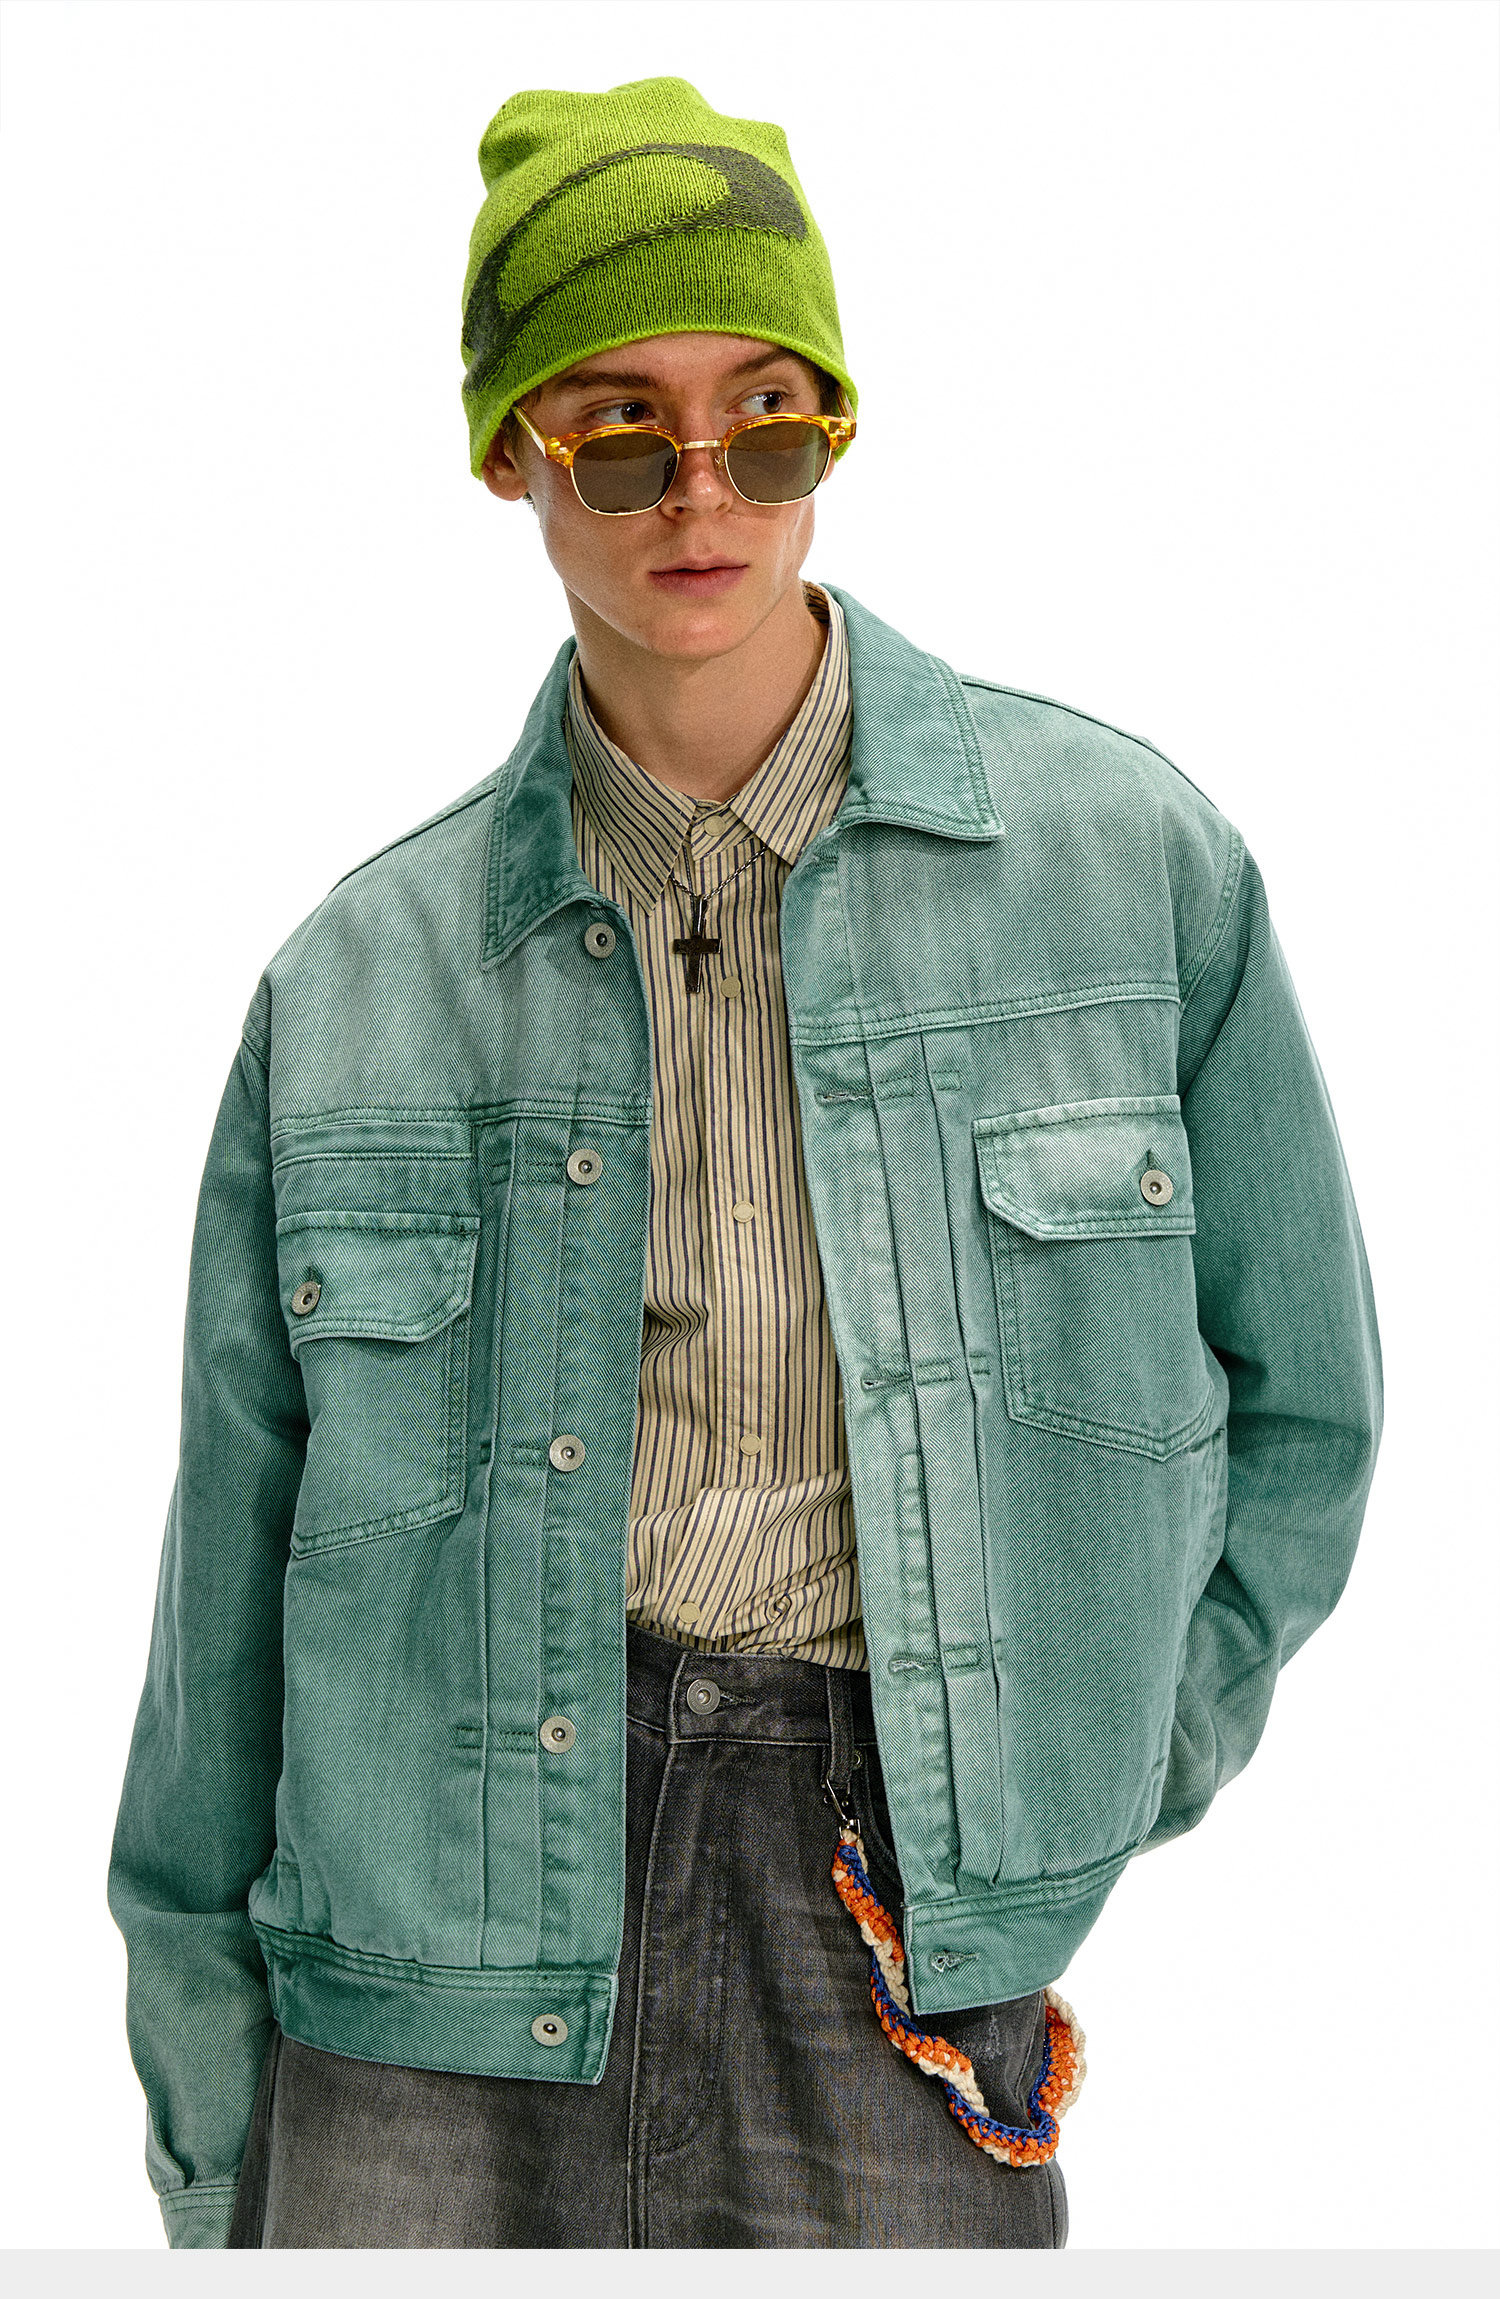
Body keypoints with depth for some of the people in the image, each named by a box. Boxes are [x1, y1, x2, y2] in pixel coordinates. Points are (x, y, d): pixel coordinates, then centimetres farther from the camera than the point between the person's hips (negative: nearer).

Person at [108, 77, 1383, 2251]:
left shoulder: (1127, 855, -1)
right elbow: (239, 1560, 7)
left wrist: (1088, 1805, 5)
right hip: (442, 1922, 1)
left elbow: (1298, 1393, 11)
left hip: (895, 1897, 0)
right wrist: (212, 2170, 10)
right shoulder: (362, 975, 2)